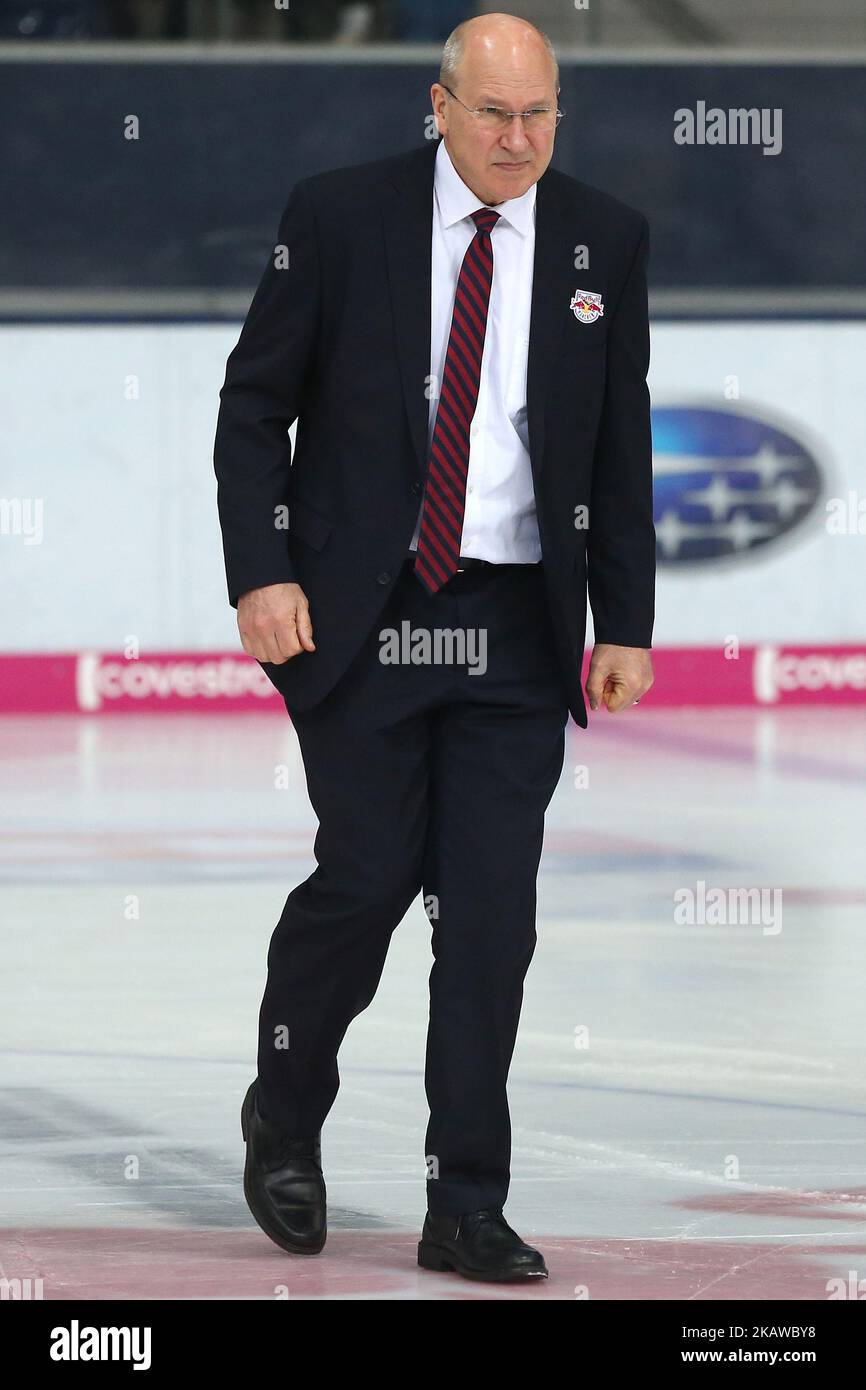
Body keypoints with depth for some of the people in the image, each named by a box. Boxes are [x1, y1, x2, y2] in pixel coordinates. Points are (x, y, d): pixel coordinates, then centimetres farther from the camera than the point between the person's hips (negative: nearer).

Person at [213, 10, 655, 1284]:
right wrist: (260, 573, -9)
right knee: (367, 877, -5)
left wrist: (625, 625, 4)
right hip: (362, 610, -2)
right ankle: (285, 1117, 23)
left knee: (492, 912, -1)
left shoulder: (604, 242, 5)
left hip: (519, 628, 2)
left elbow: (622, 448, 9)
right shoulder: (339, 217, -2)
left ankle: (466, 1208, 5)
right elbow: (254, 405, 1)